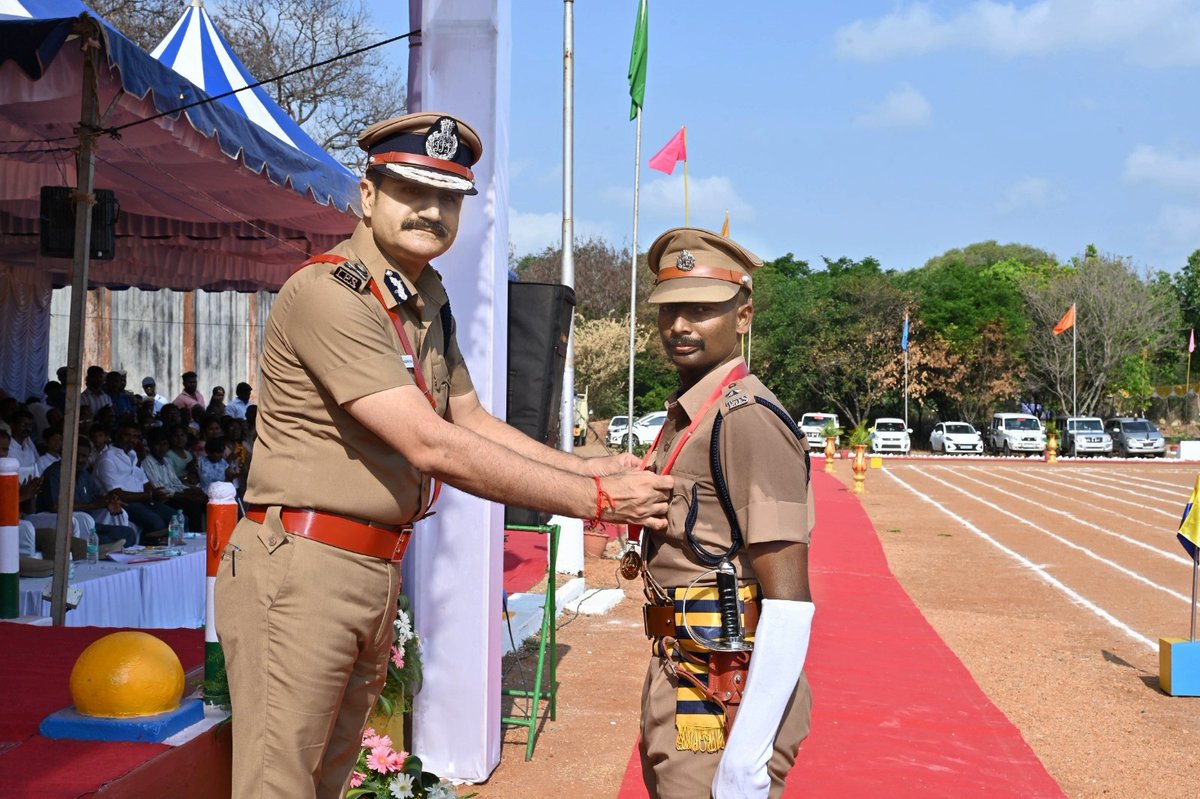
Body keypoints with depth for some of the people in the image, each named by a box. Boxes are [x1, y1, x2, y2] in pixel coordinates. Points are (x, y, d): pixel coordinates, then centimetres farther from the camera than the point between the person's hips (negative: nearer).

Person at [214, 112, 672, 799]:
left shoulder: (427, 296, 14)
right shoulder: (329, 293, -18)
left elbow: (473, 421, 19)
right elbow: (434, 447, -23)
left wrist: (591, 468, 4)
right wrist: (596, 499, -19)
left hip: (378, 577, 9)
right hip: (301, 569, -9)